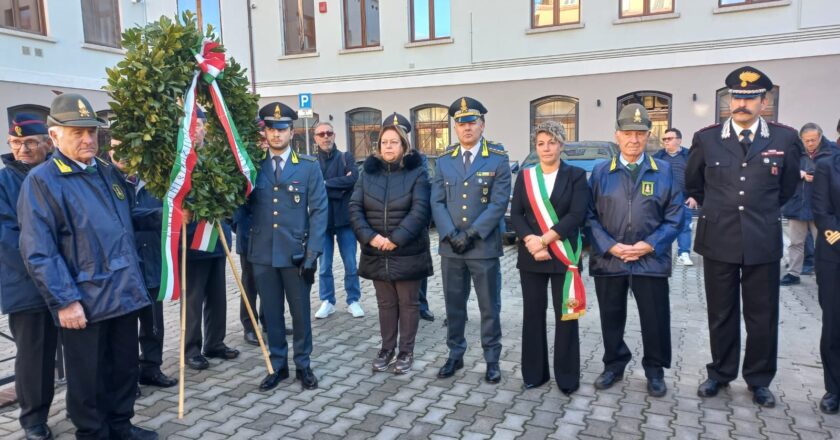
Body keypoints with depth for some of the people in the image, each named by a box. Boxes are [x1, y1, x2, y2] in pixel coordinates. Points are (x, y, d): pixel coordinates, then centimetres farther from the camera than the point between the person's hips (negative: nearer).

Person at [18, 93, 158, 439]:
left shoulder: (107, 171, 11)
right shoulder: (41, 181, -10)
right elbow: (38, 252, -15)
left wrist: (161, 215, 8)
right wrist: (64, 301, -19)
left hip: (123, 292, 7)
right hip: (83, 301, -6)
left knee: (125, 368, 18)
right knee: (88, 378, 9)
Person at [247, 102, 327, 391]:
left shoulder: (309, 166, -2)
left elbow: (319, 211, -5)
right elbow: (246, 205, 11)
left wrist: (312, 254, -10)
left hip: (296, 253, -2)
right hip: (263, 254, 2)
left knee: (300, 312, 9)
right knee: (271, 313, 12)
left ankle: (303, 366, 26)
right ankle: (277, 366, 27)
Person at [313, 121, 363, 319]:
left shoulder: (346, 157, 5)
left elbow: (353, 180, -13)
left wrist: (326, 183, -13)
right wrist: (339, 187, -15)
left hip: (344, 218, 0)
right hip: (322, 219, 0)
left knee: (351, 265, 4)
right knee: (324, 266, 8)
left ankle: (353, 301, 17)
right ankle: (327, 302, 20)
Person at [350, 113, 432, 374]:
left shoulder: (417, 173, -5)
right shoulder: (369, 172, 7)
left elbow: (420, 211, -15)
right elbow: (355, 208, 0)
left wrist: (395, 239, -20)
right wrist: (370, 237, -14)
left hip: (408, 253, -3)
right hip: (376, 253, 4)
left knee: (408, 303, 8)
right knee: (385, 303, 15)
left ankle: (406, 352, 21)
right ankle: (387, 349, 28)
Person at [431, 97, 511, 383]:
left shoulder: (498, 159, -3)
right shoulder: (444, 160, 7)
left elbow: (499, 203, -10)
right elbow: (437, 202, 3)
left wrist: (471, 234, -16)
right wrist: (451, 235, -11)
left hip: (484, 246, -3)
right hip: (450, 247, 3)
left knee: (489, 307, 7)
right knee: (454, 305, 13)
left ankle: (492, 360, 22)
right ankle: (455, 355, 28)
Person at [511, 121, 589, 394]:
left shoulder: (576, 175, 1)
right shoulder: (524, 177, 9)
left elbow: (577, 215, -10)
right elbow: (515, 214, 1)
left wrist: (544, 239, -16)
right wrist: (530, 241, -15)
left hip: (563, 255, -2)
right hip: (530, 256, 3)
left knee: (565, 315, 3)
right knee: (533, 313, 8)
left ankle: (567, 377, 16)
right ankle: (534, 372, 20)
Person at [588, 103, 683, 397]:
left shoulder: (664, 172, 1)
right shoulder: (600, 173, 2)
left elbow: (674, 217, 1)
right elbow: (590, 216, 0)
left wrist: (650, 245, -11)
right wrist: (609, 246, -12)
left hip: (651, 260, 0)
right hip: (608, 260, 1)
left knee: (655, 320, 7)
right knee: (611, 318, 12)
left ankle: (655, 370, 28)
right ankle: (614, 365, 31)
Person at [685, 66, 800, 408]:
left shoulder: (784, 138, -1)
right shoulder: (706, 138, 0)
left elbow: (788, 186, 15)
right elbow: (693, 184, 16)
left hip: (763, 242, 0)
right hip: (718, 240, 0)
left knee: (763, 316, 9)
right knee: (721, 314, 11)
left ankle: (759, 380, 26)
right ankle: (720, 373, 27)